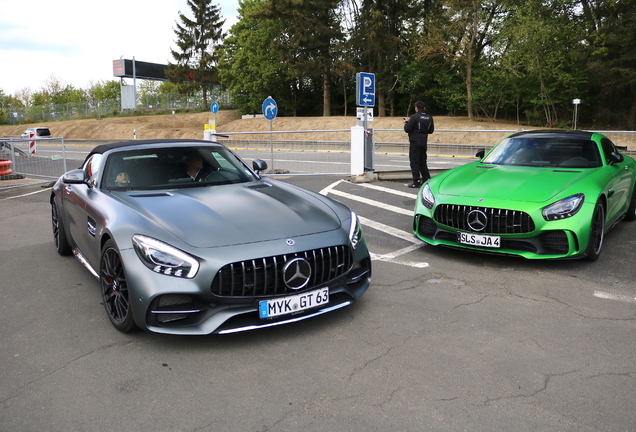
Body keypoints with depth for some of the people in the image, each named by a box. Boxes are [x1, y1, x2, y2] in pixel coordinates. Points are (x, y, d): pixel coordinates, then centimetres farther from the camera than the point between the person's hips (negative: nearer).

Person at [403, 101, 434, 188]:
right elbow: (431, 130, 13)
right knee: (423, 162, 16)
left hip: (415, 142, -6)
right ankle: (426, 180, 17)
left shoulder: (414, 117, -12)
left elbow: (407, 129, -12)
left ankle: (416, 182, -5)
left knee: (414, 162, -3)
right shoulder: (429, 117, 7)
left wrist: (406, 122, 7)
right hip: (424, 142, 6)